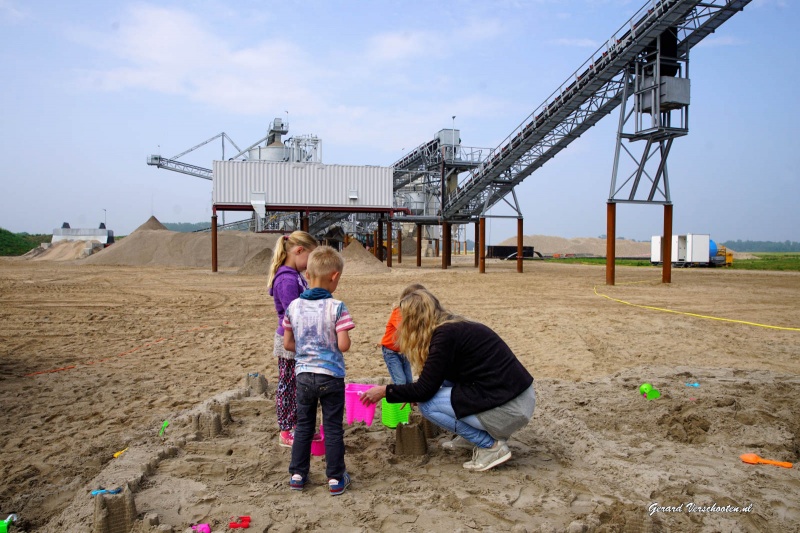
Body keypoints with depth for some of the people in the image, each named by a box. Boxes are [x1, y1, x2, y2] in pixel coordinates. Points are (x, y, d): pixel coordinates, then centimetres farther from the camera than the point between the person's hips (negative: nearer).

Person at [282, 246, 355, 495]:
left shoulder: (294, 306, -3)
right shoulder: (337, 307, -15)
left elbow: (287, 343, 2)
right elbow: (343, 345, -18)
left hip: (303, 374, 4)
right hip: (331, 376, -3)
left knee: (303, 425, 17)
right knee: (333, 428, 8)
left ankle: (298, 474, 25)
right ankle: (336, 478, 17)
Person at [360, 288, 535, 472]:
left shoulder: (445, 334, -14)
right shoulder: (457, 326, 12)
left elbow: (425, 390, -11)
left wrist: (385, 391, 2)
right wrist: (412, 394, 36)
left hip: (509, 409, -9)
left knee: (427, 405, -3)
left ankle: (491, 446, 1)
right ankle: (471, 436, 20)